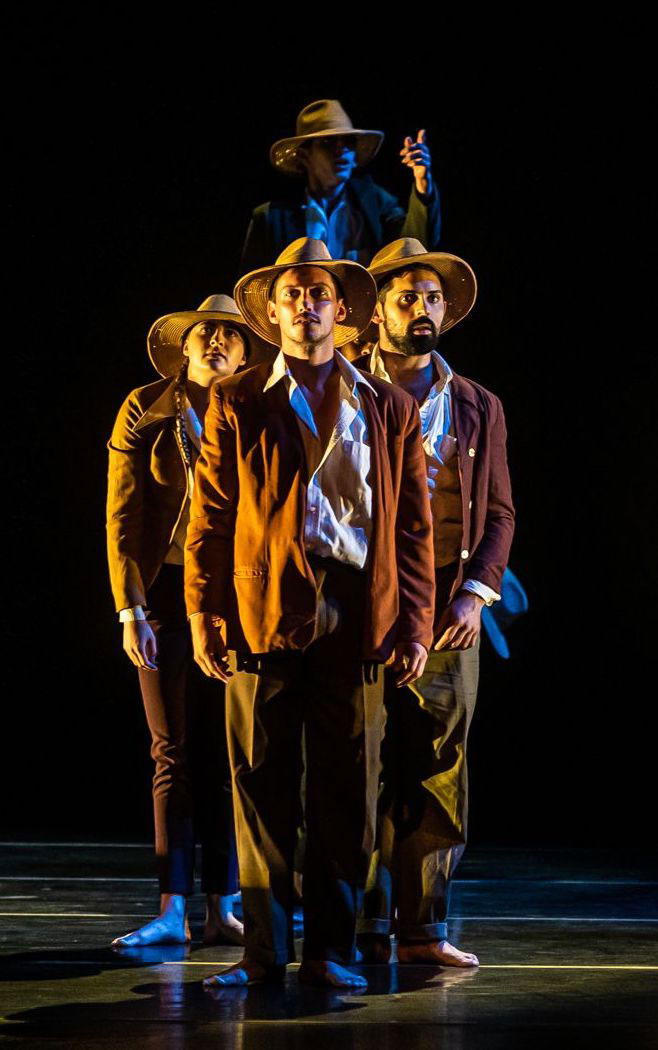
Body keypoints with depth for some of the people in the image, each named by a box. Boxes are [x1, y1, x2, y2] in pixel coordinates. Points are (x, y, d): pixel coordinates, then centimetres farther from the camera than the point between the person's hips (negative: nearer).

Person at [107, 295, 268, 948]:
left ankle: (221, 908, 7)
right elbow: (123, 514, 1)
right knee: (173, 753, 0)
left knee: (226, 753, 1)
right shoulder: (147, 411, 3)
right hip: (165, 594, 0)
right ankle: (172, 911, 3)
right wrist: (130, 609, -6)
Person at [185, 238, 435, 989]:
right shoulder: (236, 404, 9)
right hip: (263, 614, -1)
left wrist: (414, 628, 2)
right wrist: (206, 621, -2)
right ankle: (265, 948, 8)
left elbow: (412, 527, 9)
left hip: (356, 618, 1)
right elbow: (209, 522, 6)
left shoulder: (389, 410, 12)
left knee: (347, 787, 3)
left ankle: (332, 948, 13)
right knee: (261, 785, 0)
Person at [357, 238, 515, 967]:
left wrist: (474, 595, -2)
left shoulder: (477, 407, 13)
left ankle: (423, 927, 8)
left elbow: (500, 513, 12)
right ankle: (367, 928, 7)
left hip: (448, 611, 2)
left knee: (438, 772, 2)